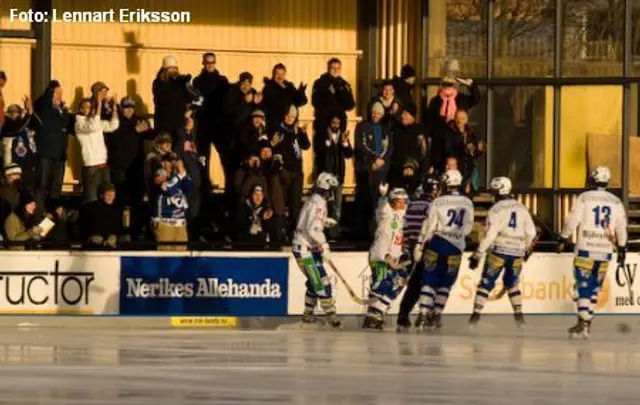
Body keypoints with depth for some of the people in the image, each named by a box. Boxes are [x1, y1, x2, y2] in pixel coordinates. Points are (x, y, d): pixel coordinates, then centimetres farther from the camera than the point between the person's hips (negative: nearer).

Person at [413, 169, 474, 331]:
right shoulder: (468, 204, 4)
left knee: (430, 280, 1)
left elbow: (429, 225, -8)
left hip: (437, 243, -3)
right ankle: (436, 316, 10)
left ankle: (423, 315, -10)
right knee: (445, 283, 13)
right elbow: (468, 226, 11)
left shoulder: (438, 202, -8)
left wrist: (419, 245, -2)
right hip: (456, 247, 3)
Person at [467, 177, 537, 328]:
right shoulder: (522, 208, 9)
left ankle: (475, 316, -3)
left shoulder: (496, 209, -8)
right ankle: (519, 316, 11)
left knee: (486, 283, 3)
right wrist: (527, 249, 29)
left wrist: (477, 256, -12)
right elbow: (531, 232, 11)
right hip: (517, 253, 5)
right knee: (512, 284, 21)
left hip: (499, 251, -5)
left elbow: (490, 235, -15)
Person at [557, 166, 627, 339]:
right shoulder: (616, 202, 8)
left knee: (583, 286, -5)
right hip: (605, 252, 4)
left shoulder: (584, 198, -5)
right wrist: (622, 250, 17)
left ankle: (583, 323, -16)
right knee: (594, 288, 12)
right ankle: (586, 324, 14)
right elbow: (621, 229, 9)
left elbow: (572, 221, -7)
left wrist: (563, 240, 4)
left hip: (586, 249, -4)